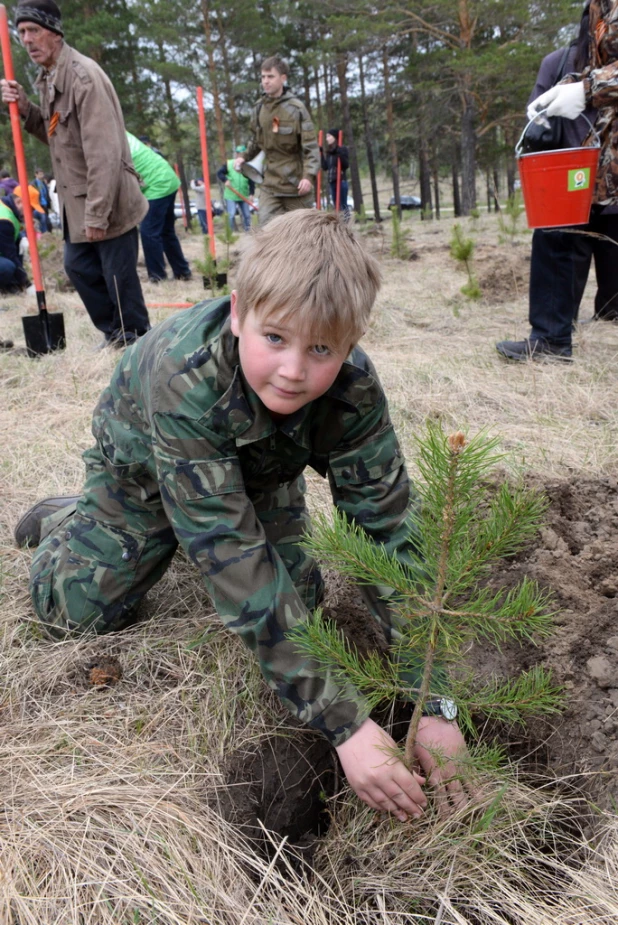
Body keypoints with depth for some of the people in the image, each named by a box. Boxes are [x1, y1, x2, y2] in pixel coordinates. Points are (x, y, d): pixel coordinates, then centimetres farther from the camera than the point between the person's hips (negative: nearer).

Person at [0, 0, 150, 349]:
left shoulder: (83, 75, -18)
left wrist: (97, 214, -24)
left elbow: (104, 153, -23)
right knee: (78, 266, 16)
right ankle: (115, 333, 30)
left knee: (119, 275, -1)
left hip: (108, 201, -10)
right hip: (76, 201, 10)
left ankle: (137, 340, 18)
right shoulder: (47, 77, 11)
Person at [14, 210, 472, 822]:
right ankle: (65, 522, 30)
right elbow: (236, 560, -48)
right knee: (76, 615, -3)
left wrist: (431, 706, -40)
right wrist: (344, 724, -49)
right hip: (144, 461, -2)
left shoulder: (353, 389, -35)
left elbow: (387, 529, -34)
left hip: (257, 466, 3)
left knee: (297, 598, -3)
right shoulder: (186, 379, -46)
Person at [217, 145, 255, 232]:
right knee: (231, 215, -10)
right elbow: (219, 173, 2)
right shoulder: (228, 164, -1)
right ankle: (234, 232, 2)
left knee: (247, 215, 5)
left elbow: (251, 182, -1)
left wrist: (251, 194, -13)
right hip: (230, 196, -2)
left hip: (244, 196, 2)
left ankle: (248, 231, 19)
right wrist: (225, 180, -17)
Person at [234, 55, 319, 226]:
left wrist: (309, 175, -25)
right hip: (270, 185, 4)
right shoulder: (258, 109, 7)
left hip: (296, 184, -4)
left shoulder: (296, 109, -8)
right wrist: (244, 156, 3)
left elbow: (311, 146, -12)